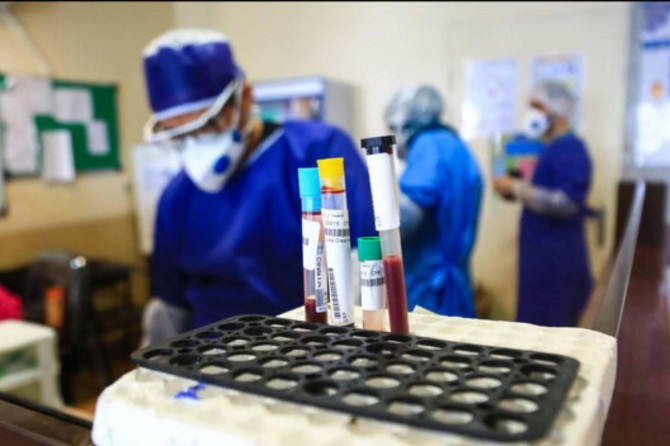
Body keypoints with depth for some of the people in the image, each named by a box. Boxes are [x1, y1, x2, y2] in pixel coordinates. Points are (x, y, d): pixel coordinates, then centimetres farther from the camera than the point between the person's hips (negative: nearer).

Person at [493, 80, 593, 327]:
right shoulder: (551, 148, 15)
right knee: (537, 324, 16)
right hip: (543, 253, 10)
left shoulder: (569, 148, -14)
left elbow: (566, 203, -26)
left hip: (556, 256, -10)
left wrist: (515, 188, -22)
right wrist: (514, 187, 7)